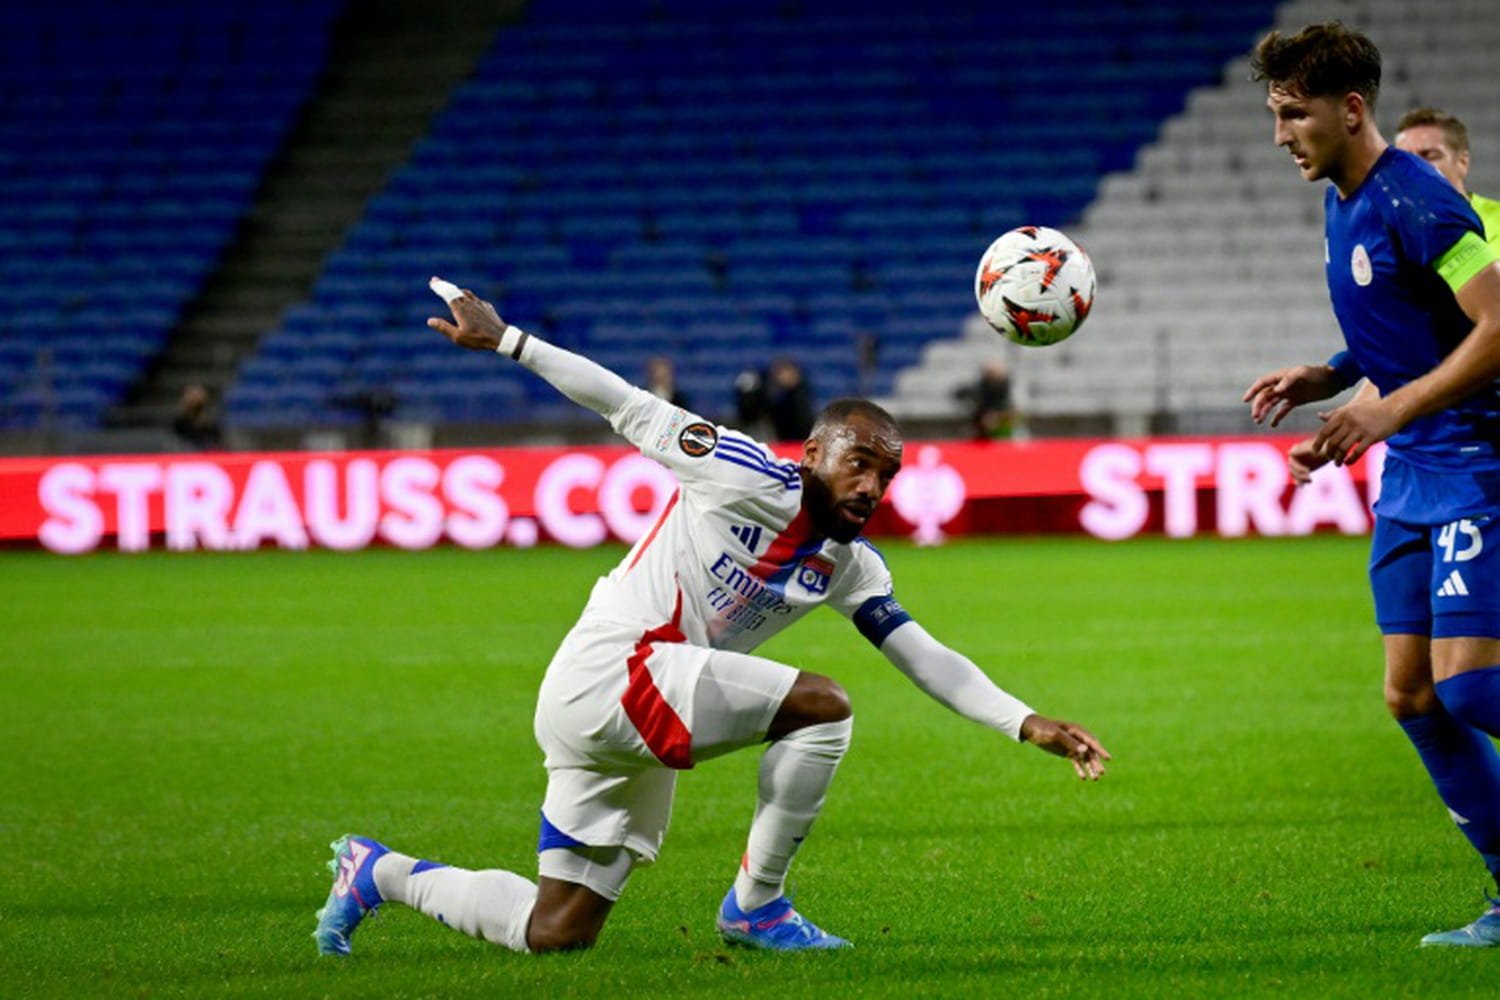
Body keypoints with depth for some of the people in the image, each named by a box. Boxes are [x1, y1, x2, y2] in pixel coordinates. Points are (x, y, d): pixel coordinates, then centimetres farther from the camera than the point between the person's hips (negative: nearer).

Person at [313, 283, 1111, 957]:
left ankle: (380, 874, 27)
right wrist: (507, 341, -5)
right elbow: (634, 412, -6)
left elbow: (925, 657, 9)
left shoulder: (850, 567, 11)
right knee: (821, 705, -20)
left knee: (553, 934, 10)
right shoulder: (751, 480, -11)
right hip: (604, 671, -8)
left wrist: (1027, 724, -2)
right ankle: (755, 907, -9)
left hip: (639, 715, 8)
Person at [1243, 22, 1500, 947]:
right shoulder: (1344, 207, 12)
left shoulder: (1413, 202, -17)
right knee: (1411, 694, 5)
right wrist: (1328, 382, 9)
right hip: (1411, 477, 9)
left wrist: (1392, 408, -23)